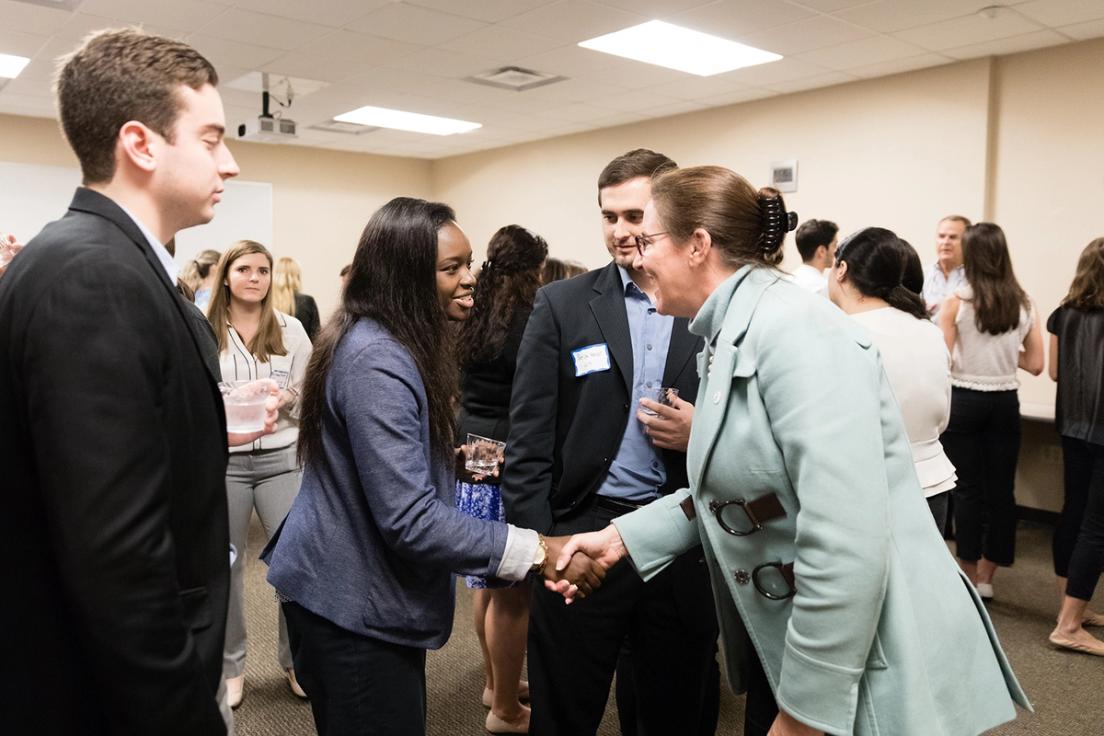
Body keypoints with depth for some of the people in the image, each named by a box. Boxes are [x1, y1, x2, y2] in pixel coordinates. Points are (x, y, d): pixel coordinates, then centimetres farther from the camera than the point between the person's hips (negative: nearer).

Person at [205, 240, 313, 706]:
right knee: (225, 564, 11)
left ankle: (295, 659, 24)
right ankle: (230, 666, 28)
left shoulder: (291, 329, 2)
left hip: (282, 457, 1)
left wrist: (284, 398, -14)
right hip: (222, 459, -1)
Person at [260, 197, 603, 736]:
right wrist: (536, 551, -28)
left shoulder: (386, 344, 8)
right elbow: (409, 520, -30)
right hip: (355, 608, -10)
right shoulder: (376, 360, -25)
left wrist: (454, 458, 5)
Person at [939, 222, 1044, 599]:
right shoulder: (1024, 303, 2)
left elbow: (943, 361, -9)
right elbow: (1035, 364, 4)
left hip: (964, 401, -3)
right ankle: (986, 575, 20)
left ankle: (970, 575, 14)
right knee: (1001, 489, 10)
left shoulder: (956, 302, -8)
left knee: (968, 489, 5)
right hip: (1005, 402, 3)